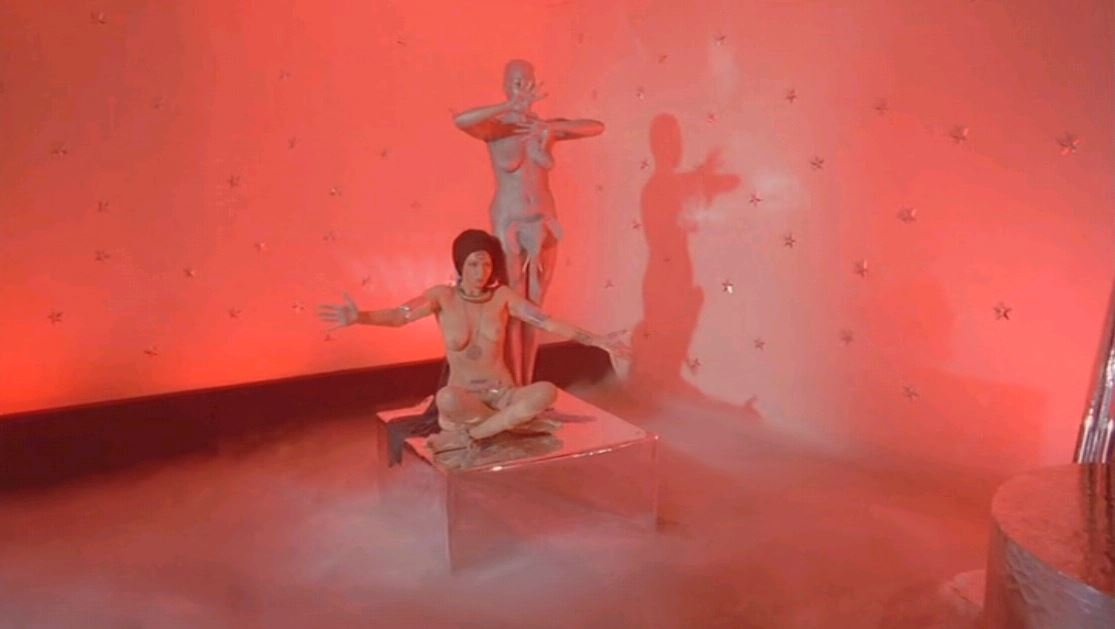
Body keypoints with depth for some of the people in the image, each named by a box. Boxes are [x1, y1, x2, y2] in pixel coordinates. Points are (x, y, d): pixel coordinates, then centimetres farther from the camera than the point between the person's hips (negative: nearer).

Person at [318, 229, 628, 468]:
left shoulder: (503, 296, -2)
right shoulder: (443, 296, -7)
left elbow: (549, 323, -6)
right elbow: (400, 315, -23)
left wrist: (598, 341, -15)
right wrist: (359, 317, -43)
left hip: (503, 394, 3)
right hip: (464, 397, -3)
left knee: (547, 392, -30)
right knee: (447, 398, -40)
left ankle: (467, 434, -23)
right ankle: (516, 422, -18)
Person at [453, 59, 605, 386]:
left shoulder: (547, 127, 2)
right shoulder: (495, 128, -7)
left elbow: (597, 127, -8)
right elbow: (460, 121, -28)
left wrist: (551, 127, -22)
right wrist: (512, 106, -34)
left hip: (543, 222, 4)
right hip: (508, 224, -4)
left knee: (535, 307, 10)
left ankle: (527, 384, 23)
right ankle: (513, 388, 11)